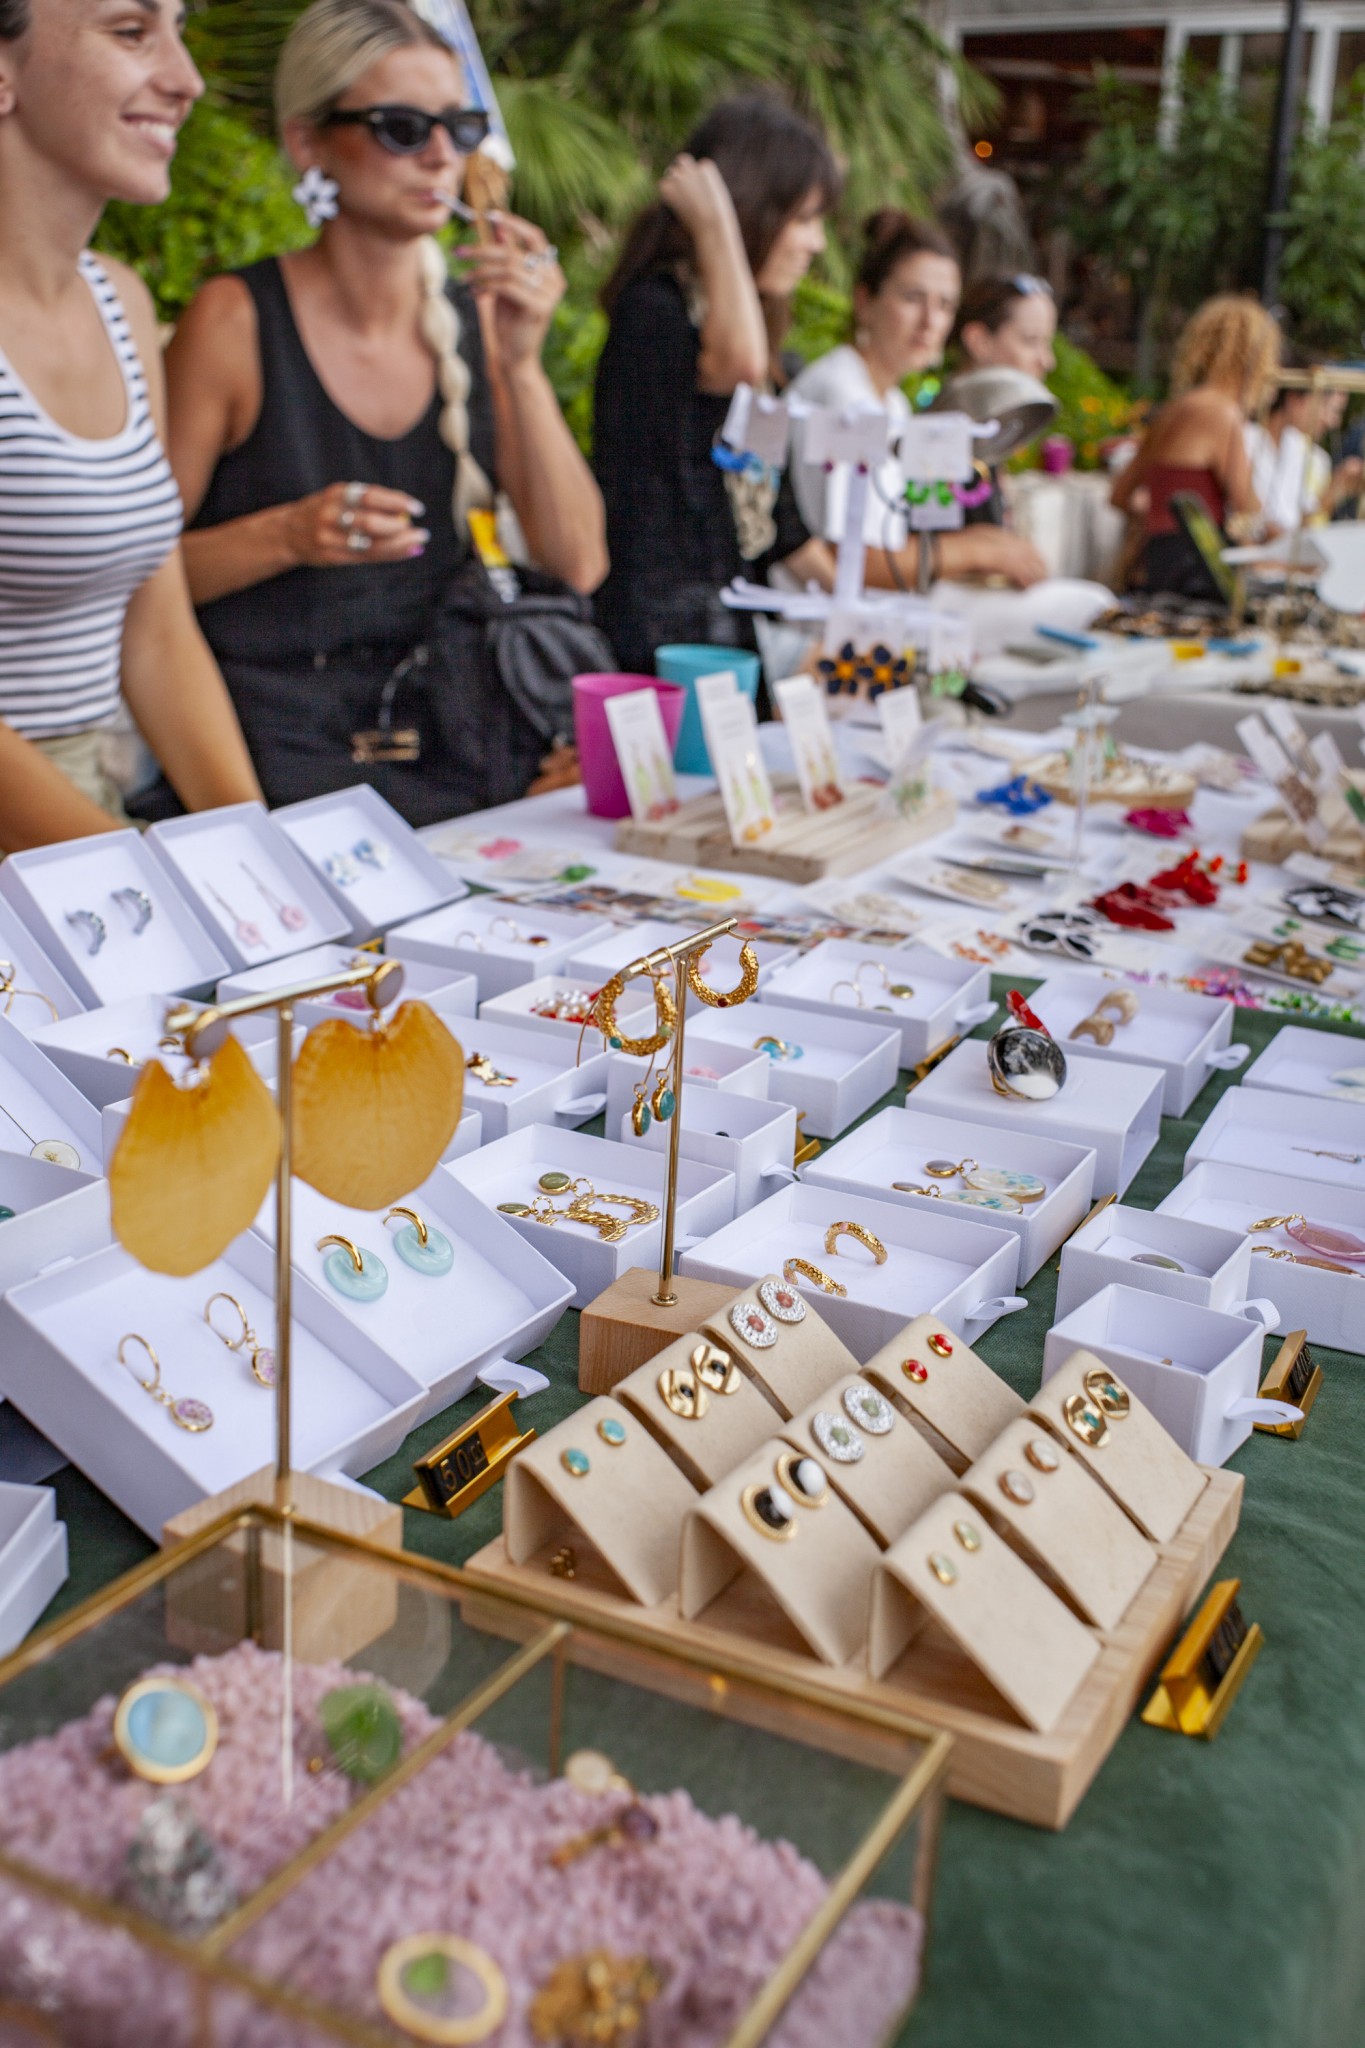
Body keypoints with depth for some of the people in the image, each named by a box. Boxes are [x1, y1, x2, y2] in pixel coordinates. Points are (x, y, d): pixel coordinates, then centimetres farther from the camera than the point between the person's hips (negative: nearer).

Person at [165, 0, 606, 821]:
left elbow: (579, 563, 0)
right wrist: (288, 536, -18)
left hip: (459, 752, 4)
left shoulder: (476, 318, 8)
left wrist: (522, 364, -8)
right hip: (287, 755, -4)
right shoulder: (236, 321, -5)